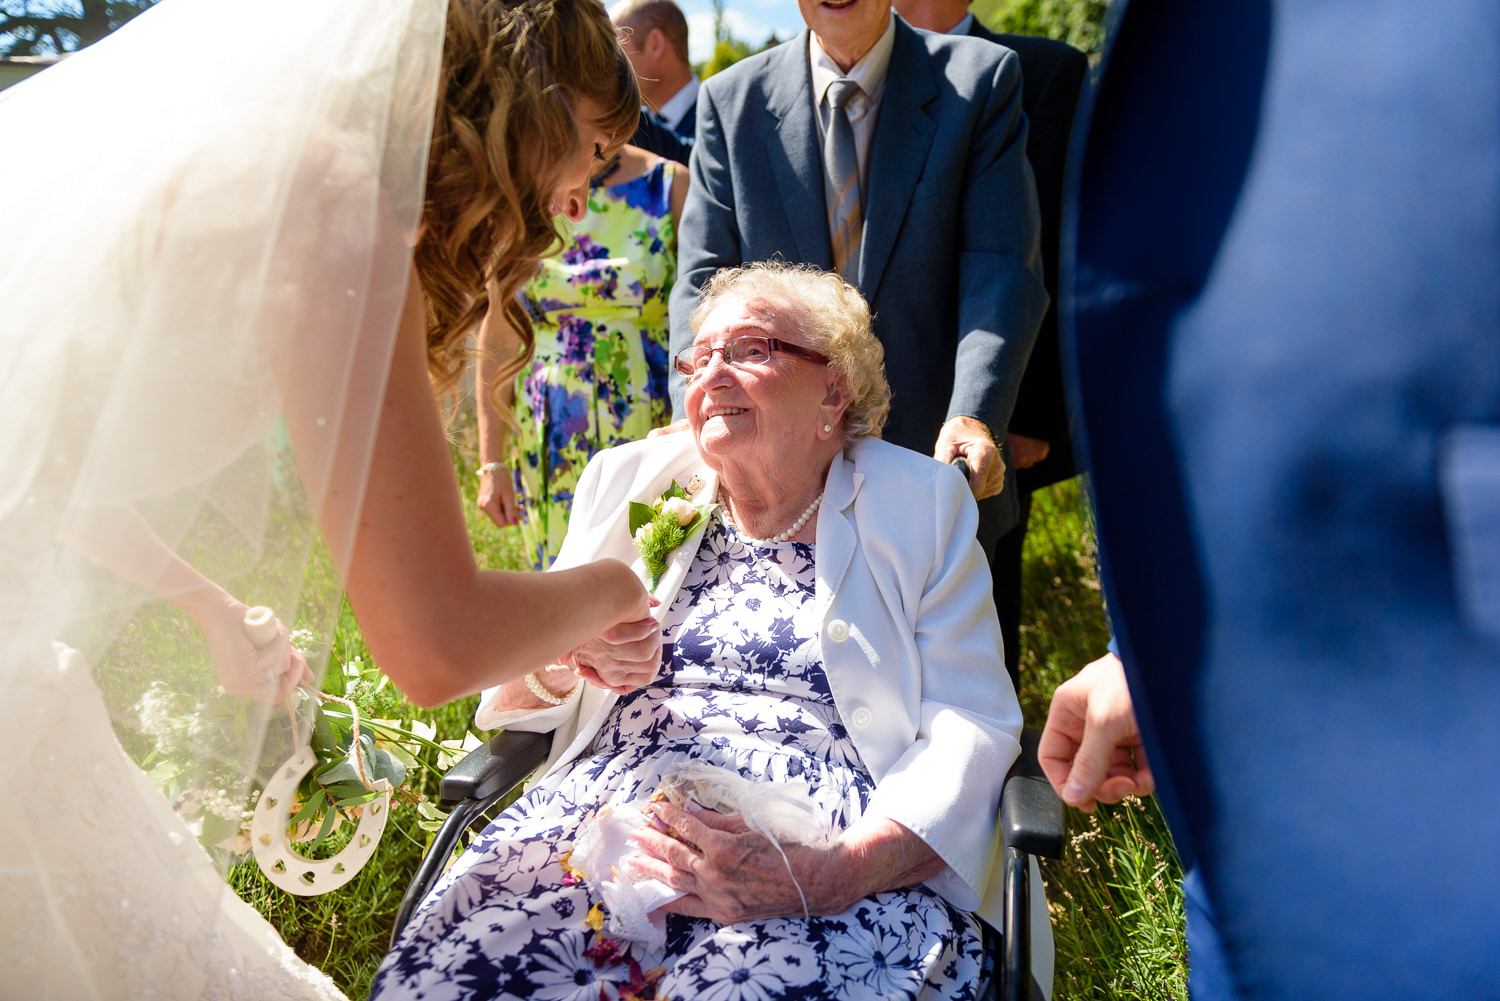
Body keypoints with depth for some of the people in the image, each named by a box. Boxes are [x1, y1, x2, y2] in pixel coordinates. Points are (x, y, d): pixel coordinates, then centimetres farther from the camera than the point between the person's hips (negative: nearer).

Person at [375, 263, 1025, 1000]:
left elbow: (971, 727, -2)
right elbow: (518, 693, 19)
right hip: (602, 817, 4)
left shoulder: (921, 502, 7)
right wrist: (564, 657, -6)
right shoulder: (631, 481, 16)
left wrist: (830, 874, -19)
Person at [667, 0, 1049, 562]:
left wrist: (971, 417, -24)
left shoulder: (980, 80, -1)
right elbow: (704, 280, 1)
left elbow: (1002, 269, -9)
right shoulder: (730, 100, 4)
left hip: (930, 456, 0)